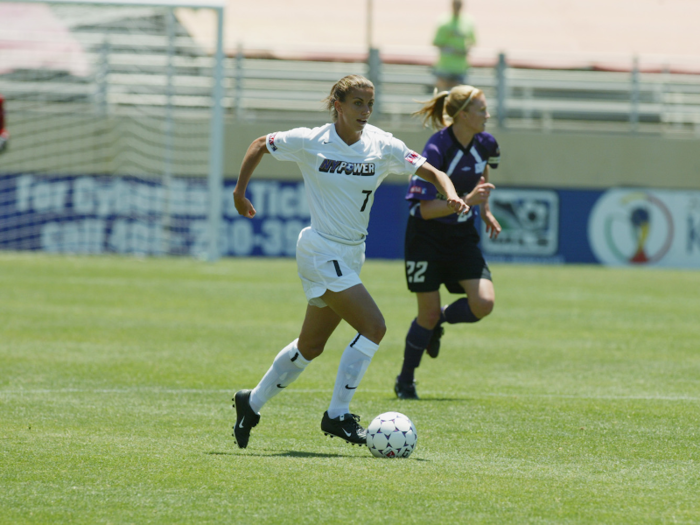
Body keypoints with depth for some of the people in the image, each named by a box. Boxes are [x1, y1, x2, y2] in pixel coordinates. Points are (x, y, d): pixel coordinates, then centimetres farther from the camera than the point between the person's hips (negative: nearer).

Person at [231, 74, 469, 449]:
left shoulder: (382, 146, -2)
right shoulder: (309, 142, -10)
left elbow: (432, 172, -3)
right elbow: (260, 145, 6)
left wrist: (451, 195, -23)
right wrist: (240, 191, 8)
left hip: (350, 256, 6)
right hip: (321, 251, -6)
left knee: (311, 346, 15)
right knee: (373, 327, -19)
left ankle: (252, 404, 33)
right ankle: (337, 415, -10)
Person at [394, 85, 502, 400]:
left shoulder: (485, 144, -5)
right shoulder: (436, 150, -24)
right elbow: (426, 209, -26)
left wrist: (485, 209, 17)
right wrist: (467, 200, -35)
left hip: (462, 235, 5)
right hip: (427, 235, -5)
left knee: (483, 303, -13)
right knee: (428, 312, -3)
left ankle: (440, 321, 20)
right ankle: (405, 381, 19)